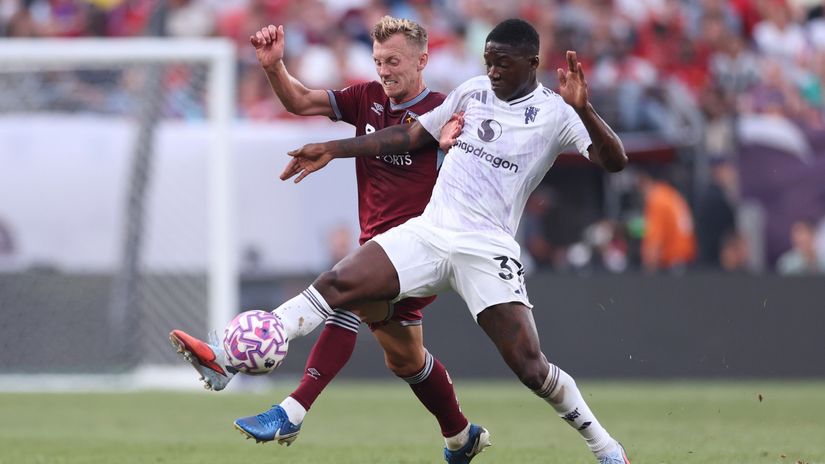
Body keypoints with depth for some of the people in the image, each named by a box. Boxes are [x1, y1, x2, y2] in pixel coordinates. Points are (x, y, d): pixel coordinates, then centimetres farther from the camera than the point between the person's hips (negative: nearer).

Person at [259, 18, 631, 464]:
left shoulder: (555, 113, -3)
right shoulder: (472, 92, 12)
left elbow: (614, 161, -13)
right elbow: (413, 134, 21)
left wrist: (582, 109, -29)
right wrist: (331, 150, 19)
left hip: (488, 251, -4)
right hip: (430, 231, 4)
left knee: (530, 367, -11)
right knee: (337, 284, -16)